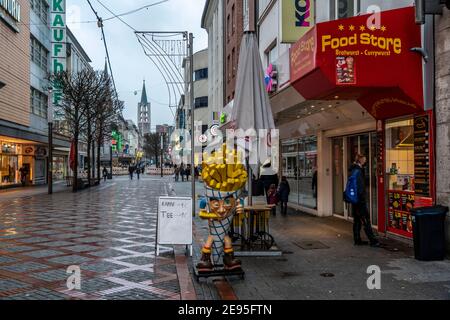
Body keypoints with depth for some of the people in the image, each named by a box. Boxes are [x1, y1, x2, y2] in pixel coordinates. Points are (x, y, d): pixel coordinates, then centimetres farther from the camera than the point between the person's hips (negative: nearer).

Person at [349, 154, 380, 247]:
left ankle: (357, 240, 17)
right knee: (366, 219, -6)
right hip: (359, 200, -10)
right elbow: (360, 186, -19)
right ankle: (373, 240, -1)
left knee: (357, 220, 12)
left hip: (355, 200, 10)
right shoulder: (358, 171, -16)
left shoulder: (354, 170, 15)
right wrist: (363, 199, -18)